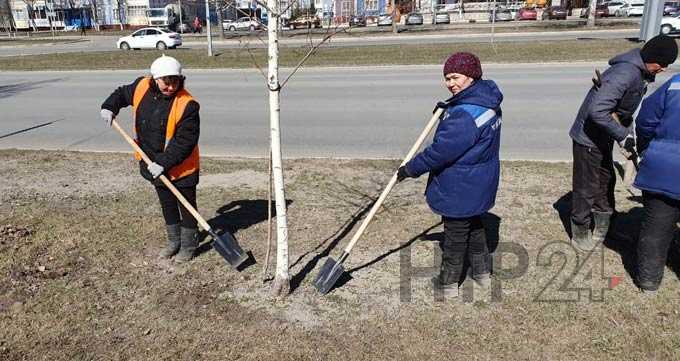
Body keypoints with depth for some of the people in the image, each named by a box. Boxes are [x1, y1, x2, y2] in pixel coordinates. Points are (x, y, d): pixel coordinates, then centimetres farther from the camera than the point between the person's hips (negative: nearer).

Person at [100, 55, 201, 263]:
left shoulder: (187, 105, -25)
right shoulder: (142, 87, -7)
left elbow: (185, 142, -25)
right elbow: (122, 93, 17)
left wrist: (164, 163, -27)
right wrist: (110, 107, -2)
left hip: (181, 167, -6)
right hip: (155, 164, 6)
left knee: (186, 205, 8)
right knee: (167, 204, 20)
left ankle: (188, 244, 26)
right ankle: (174, 241, 37)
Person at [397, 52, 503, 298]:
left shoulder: (465, 116, -31)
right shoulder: (486, 99, 1)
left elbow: (441, 151, -27)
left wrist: (410, 169, -16)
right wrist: (448, 109, 7)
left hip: (459, 190, -9)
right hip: (479, 185, 10)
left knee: (455, 235, 7)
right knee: (474, 225, 26)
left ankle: (449, 283, 26)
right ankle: (482, 273, 42)